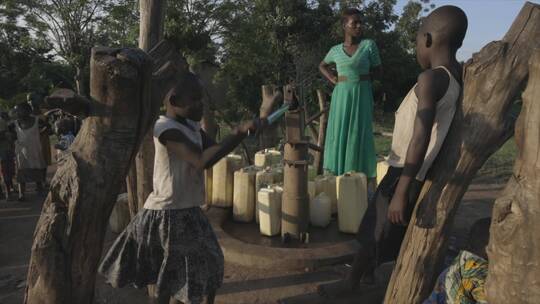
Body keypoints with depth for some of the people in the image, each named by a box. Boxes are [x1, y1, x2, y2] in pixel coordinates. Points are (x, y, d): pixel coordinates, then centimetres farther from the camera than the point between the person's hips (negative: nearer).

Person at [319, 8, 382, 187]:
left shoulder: (369, 45, 0)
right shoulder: (335, 50, 7)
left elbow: (378, 71, 7)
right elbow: (322, 66, 24)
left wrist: (361, 74, -2)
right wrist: (332, 79, 8)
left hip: (362, 97, -2)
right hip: (341, 98, 2)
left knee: (359, 135, -2)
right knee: (340, 135, 3)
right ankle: (339, 177, 12)